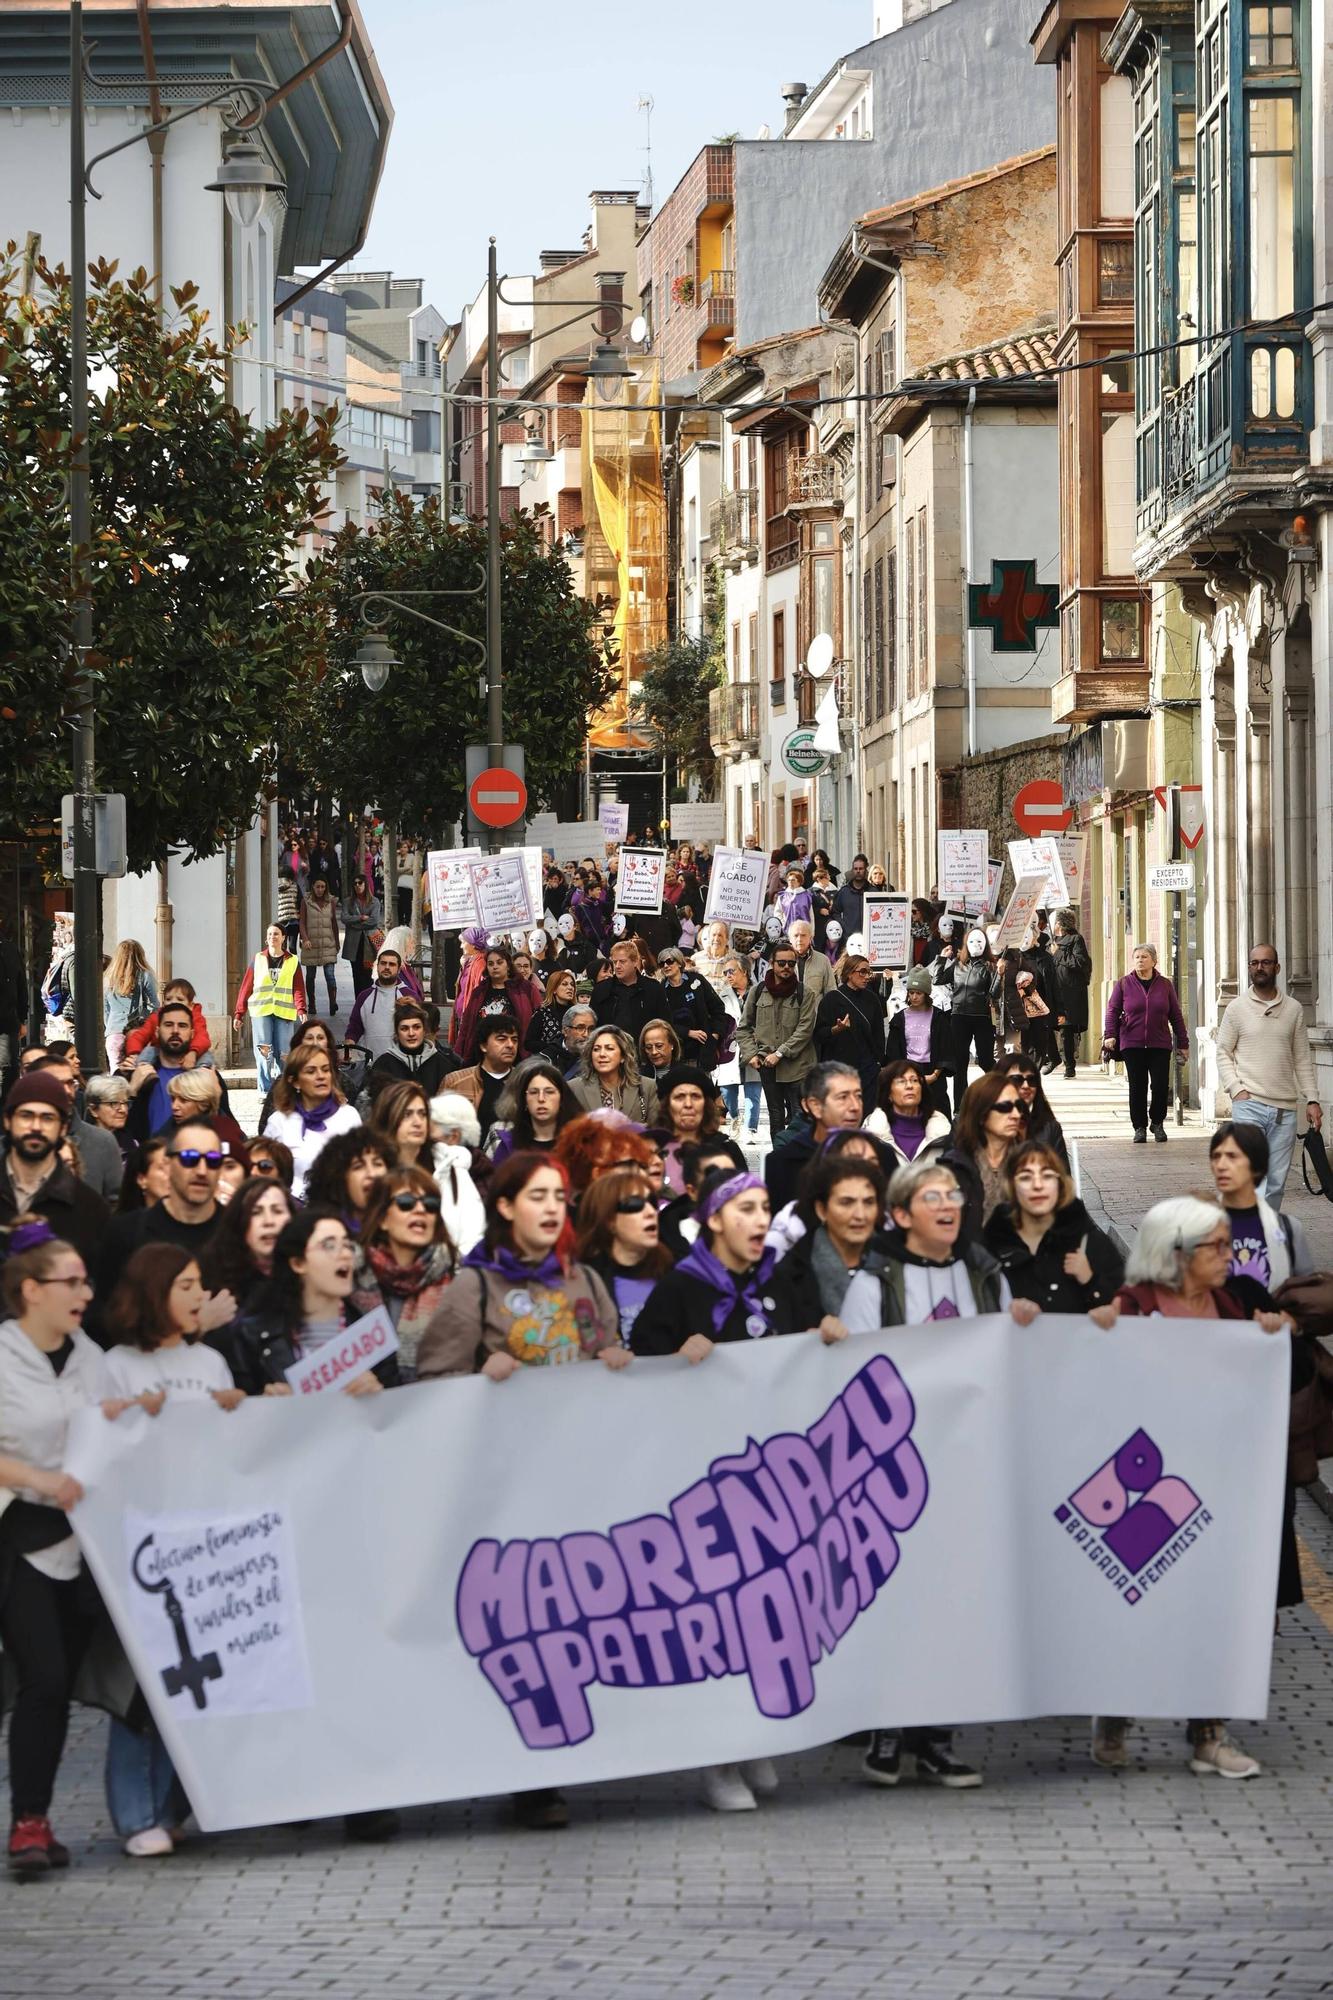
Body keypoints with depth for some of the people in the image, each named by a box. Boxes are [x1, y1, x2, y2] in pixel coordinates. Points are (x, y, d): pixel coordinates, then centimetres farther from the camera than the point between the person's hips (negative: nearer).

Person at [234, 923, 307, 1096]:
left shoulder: (293, 961, 11)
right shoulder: (258, 959, 12)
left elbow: (298, 988, 4)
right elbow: (246, 987, 11)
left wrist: (301, 1009, -12)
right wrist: (239, 1013, 6)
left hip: (284, 1012, 1)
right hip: (261, 1011, -1)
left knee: (282, 1053, -2)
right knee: (263, 1049, -16)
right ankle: (265, 1090, -16)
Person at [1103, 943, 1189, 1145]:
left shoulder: (1165, 984, 7)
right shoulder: (1123, 984, 4)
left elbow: (1176, 1015, 10)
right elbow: (1112, 1010, 3)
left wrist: (1183, 1043, 10)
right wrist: (1110, 1035, -11)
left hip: (1160, 1045, 1)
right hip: (1132, 1044, -1)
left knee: (1161, 1086, -5)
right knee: (1137, 1088, 0)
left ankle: (1157, 1123, 17)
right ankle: (1139, 1127, 12)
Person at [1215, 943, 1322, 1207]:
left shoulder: (1294, 1009, 11)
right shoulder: (1237, 1008, 4)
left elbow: (1303, 1059, 14)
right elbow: (1223, 1053, 6)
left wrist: (1312, 1099, 7)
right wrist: (1236, 1089, -8)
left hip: (1284, 1108, 3)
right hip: (1248, 1104, -3)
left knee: (1277, 1181, 2)